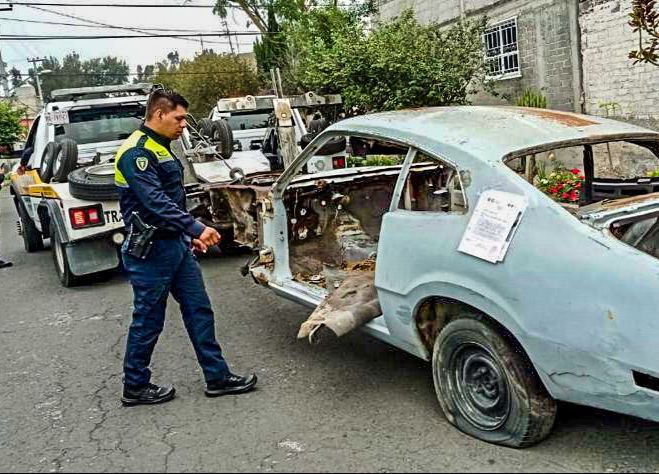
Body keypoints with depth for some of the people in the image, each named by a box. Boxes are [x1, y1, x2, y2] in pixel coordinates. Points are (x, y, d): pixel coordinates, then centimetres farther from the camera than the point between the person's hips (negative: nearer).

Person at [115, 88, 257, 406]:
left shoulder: (161, 149, 15)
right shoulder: (136, 153, -16)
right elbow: (155, 202, -28)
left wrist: (190, 235, 20)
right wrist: (196, 228, -35)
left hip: (176, 245, 9)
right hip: (150, 250, -9)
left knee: (199, 311, 10)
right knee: (149, 321, 4)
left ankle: (218, 377, 18)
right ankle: (135, 387, 22)